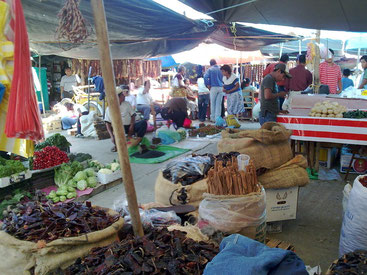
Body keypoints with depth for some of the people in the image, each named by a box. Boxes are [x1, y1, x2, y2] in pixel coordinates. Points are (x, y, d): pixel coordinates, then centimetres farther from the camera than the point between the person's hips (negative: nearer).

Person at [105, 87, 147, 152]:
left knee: (143, 122, -23)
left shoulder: (127, 104, 13)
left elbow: (133, 116, 9)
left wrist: (131, 126, -11)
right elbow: (107, 123, -3)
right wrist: (112, 136, -18)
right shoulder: (109, 108, 3)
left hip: (129, 126, 3)